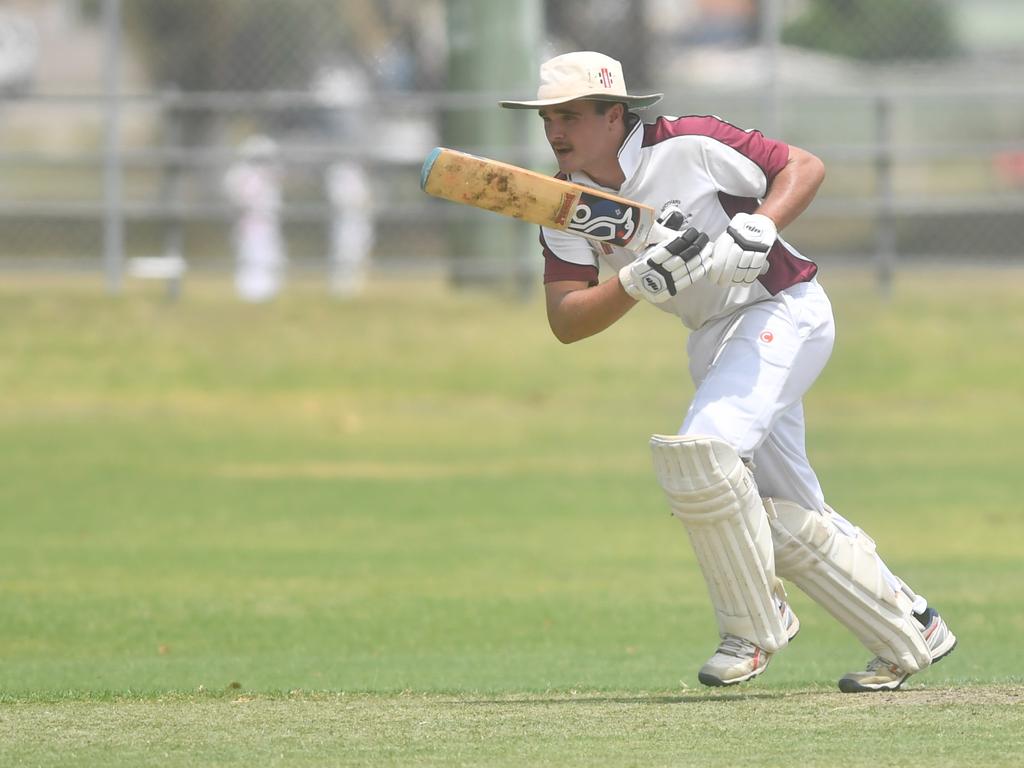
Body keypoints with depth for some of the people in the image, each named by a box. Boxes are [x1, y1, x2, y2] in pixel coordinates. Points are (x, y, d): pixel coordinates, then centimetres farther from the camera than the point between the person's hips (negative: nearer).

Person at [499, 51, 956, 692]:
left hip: (784, 310, -8)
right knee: (789, 523, 9)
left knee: (702, 449, -27)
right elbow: (566, 321, -10)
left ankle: (752, 630, -12)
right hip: (714, 340, 8)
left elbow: (805, 167, -11)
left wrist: (756, 229, -28)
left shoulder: (686, 146, -18)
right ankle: (912, 634, 26)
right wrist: (642, 279, -26)